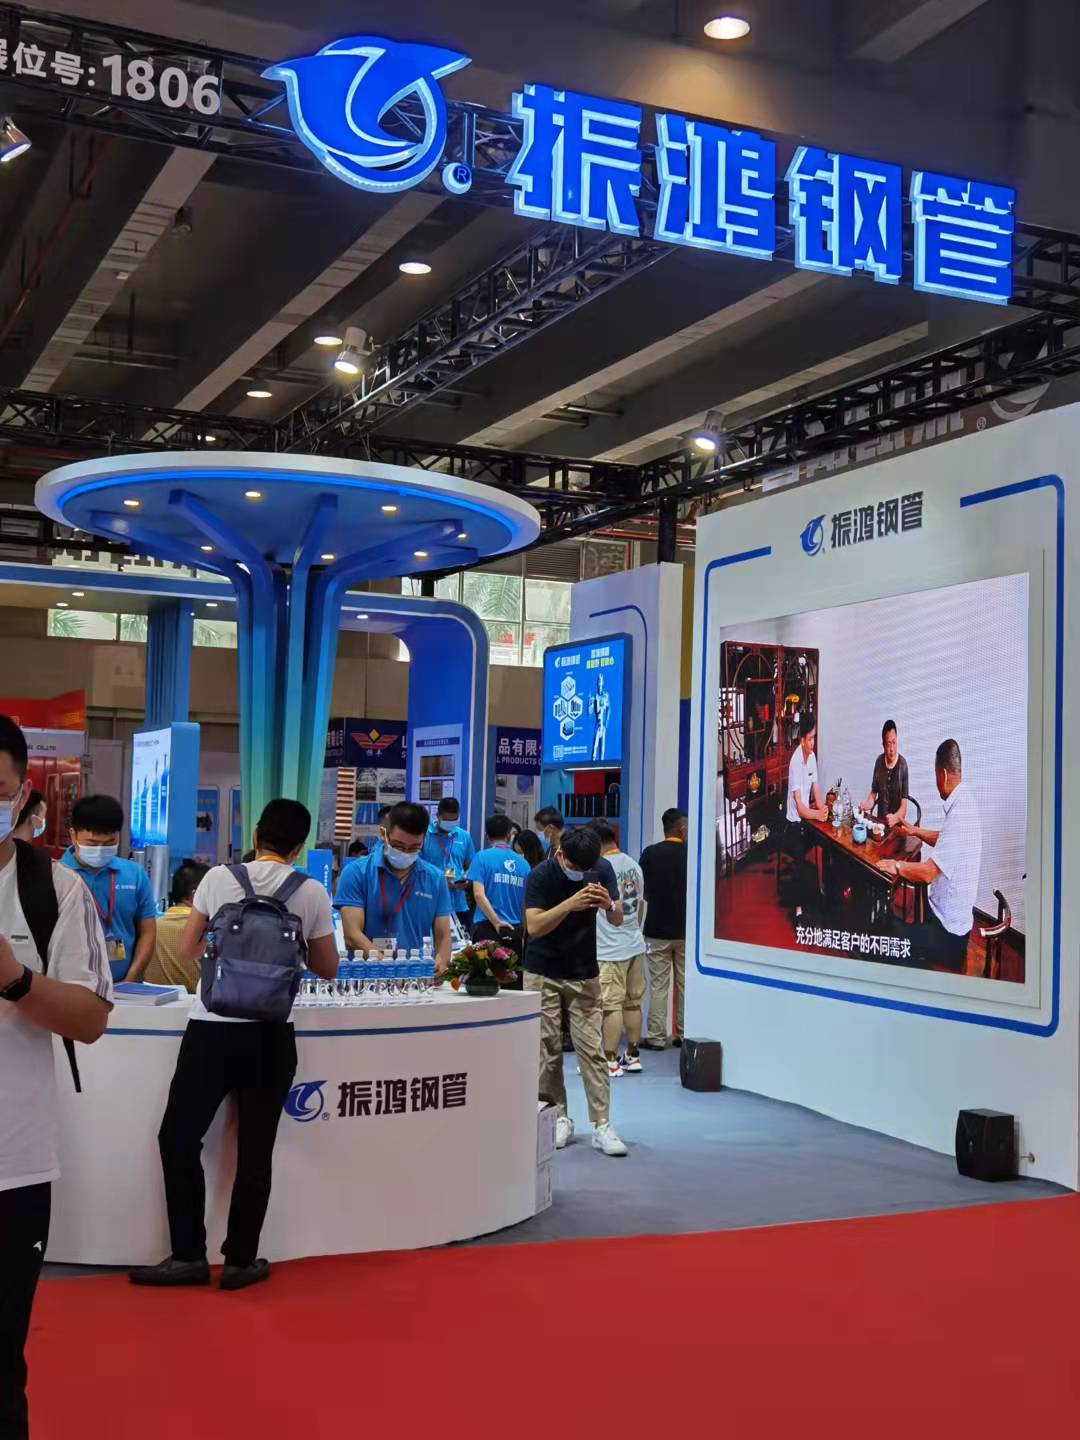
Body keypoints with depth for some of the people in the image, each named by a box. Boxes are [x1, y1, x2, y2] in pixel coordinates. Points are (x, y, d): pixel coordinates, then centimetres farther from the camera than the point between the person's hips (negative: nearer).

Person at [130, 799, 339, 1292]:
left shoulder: (218, 877, 2)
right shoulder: (313, 893, 2)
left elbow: (186, 951, 10)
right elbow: (327, 969, 10)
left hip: (212, 1027, -1)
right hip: (270, 1034, 1)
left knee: (179, 1138, 10)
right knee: (255, 1150, 9)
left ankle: (189, 1256, 10)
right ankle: (241, 1261, 14)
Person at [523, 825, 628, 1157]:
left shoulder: (602, 870, -5)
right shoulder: (540, 876, -14)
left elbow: (618, 920, -2)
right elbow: (533, 926, -24)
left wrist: (609, 905, -25)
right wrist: (570, 904, -36)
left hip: (585, 973, 2)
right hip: (543, 974, -2)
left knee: (592, 1049, -3)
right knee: (548, 1049, 1)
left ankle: (602, 1126, -2)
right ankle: (558, 1118, 13)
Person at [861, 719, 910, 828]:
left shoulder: (902, 764, -10)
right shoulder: (879, 761, 3)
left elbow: (904, 806, -10)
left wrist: (895, 818, -27)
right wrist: (866, 804, -8)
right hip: (880, 821, 3)